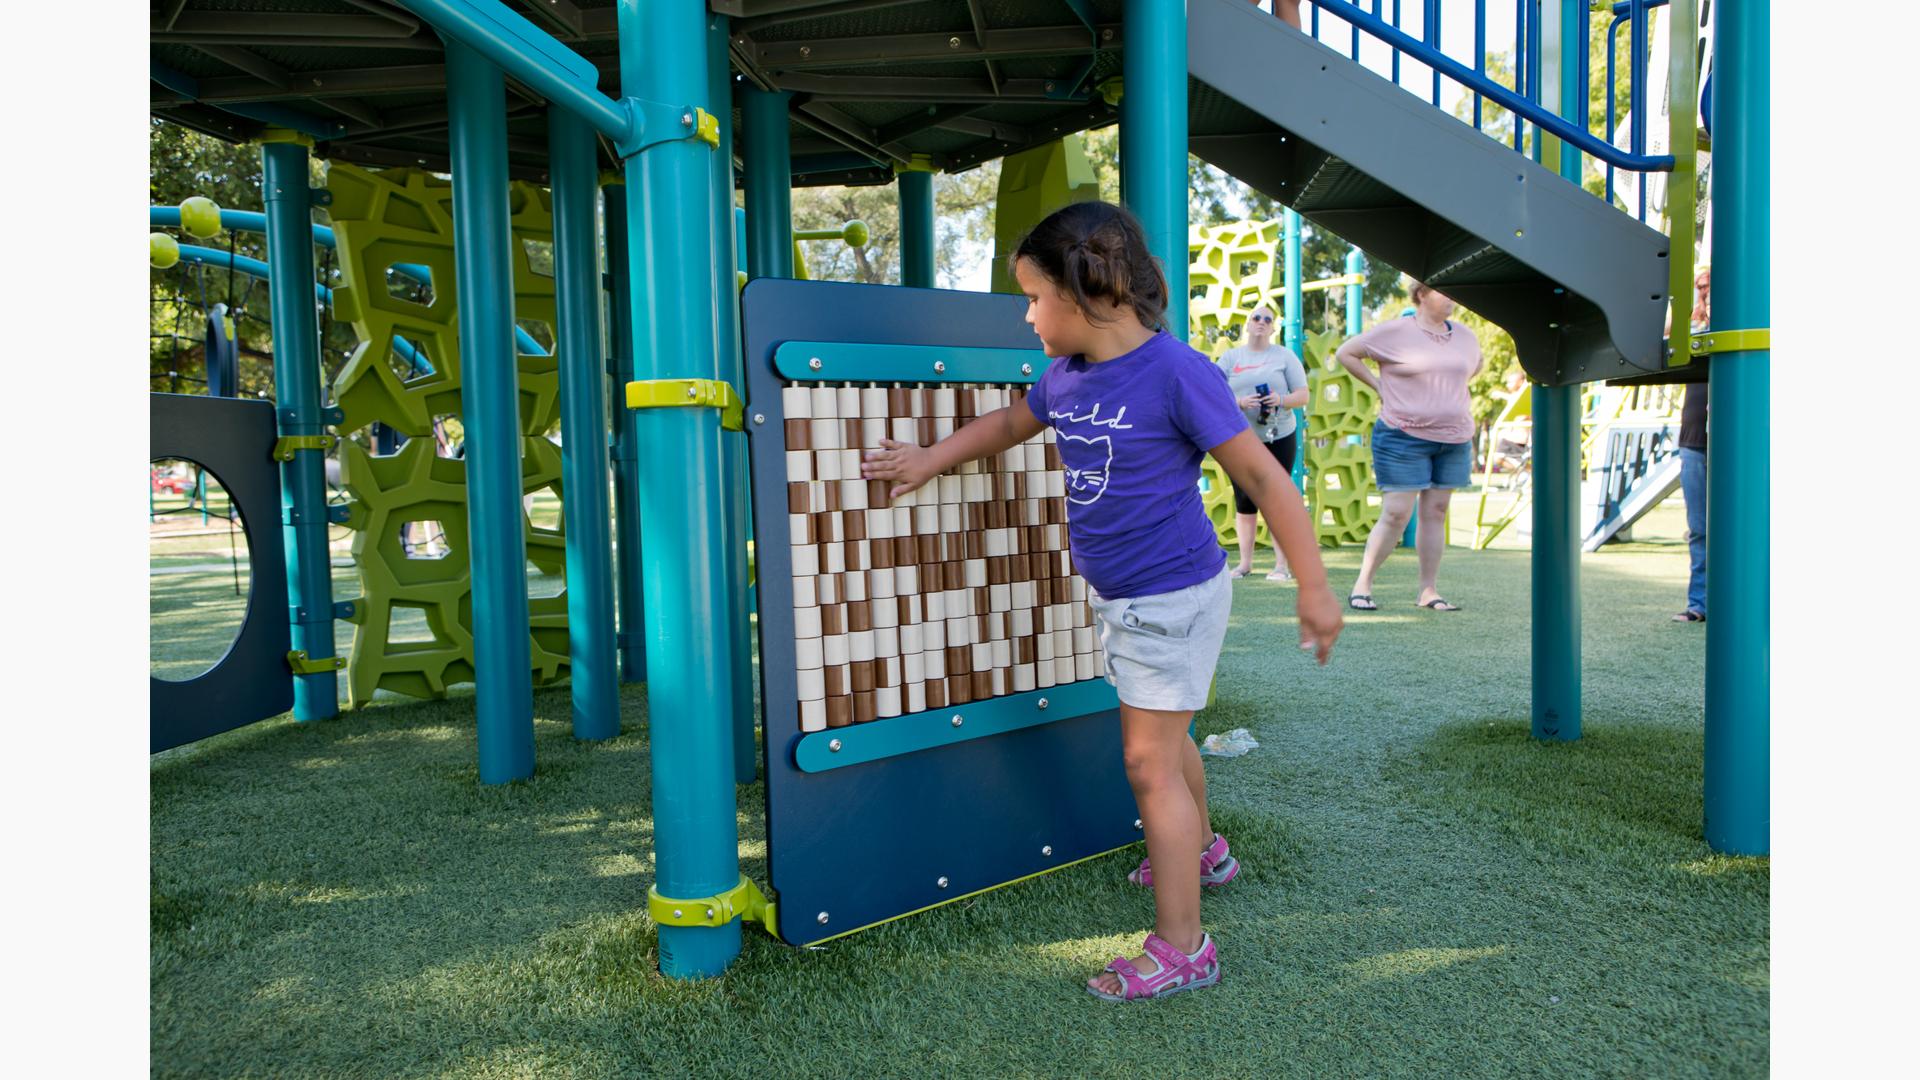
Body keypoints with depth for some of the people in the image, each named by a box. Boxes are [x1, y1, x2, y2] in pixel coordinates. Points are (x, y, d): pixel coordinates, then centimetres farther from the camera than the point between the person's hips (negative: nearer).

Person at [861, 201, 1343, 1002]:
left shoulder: (1175, 373, -22)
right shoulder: (1067, 376, 1)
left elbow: (1262, 476, -18)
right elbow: (1009, 423, 22)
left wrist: (1314, 589, -17)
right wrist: (928, 461, 25)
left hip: (1174, 596, -8)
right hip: (1119, 599, 8)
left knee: (1149, 760, -4)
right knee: (1163, 740, 24)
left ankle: (1181, 949, 9)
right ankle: (1202, 850, 50)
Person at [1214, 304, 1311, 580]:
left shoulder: (1284, 356, 6)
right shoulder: (1230, 357, 9)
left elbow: (1303, 395, 3)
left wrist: (1281, 400, -18)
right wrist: (1240, 402, -16)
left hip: (1279, 438, -1)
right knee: (1244, 501, 4)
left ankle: (1281, 565, 2)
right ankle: (1245, 562, 13)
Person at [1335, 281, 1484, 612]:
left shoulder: (1464, 336, 10)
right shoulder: (1394, 332, -6)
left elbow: (1478, 362, 31)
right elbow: (1345, 353, -1)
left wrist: (1451, 387, 13)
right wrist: (1379, 385, -5)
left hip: (1454, 439, 6)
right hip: (1404, 436, -6)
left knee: (1436, 513, 7)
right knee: (1395, 515, -9)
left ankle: (1429, 592, 13)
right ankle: (1362, 585, 2)